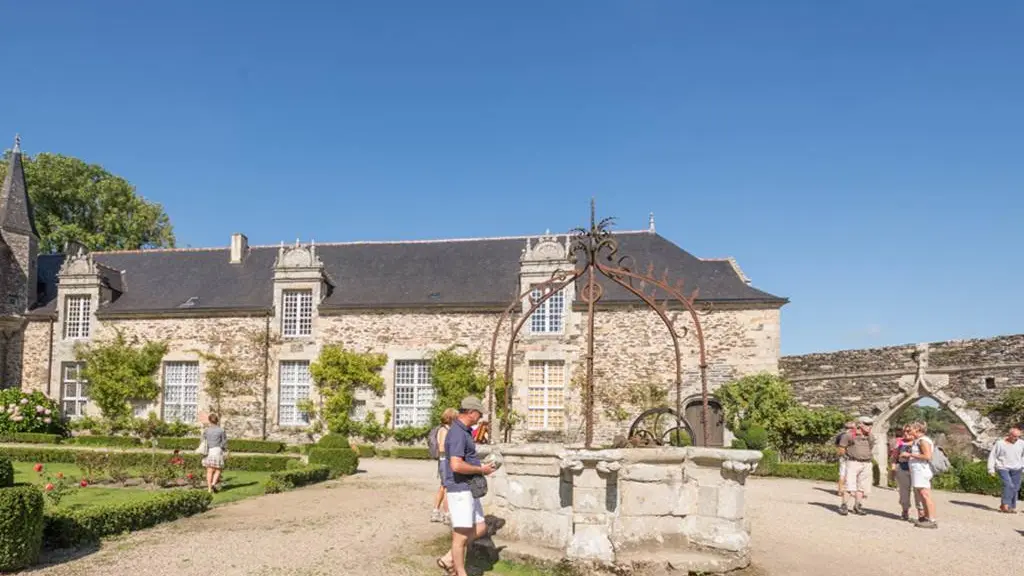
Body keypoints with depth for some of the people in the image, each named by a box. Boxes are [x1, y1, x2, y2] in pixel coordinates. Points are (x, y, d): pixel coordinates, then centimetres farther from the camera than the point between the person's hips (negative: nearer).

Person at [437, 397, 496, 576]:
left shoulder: (465, 431, 13)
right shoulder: (458, 433, -20)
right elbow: (456, 465, -29)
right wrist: (481, 470, -16)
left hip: (469, 488, 10)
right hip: (460, 489, -10)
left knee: (480, 528, 15)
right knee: (462, 534, -1)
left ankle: (449, 559, 20)